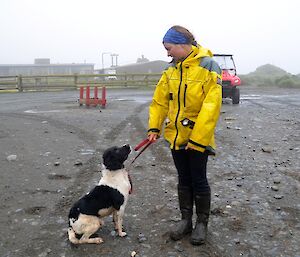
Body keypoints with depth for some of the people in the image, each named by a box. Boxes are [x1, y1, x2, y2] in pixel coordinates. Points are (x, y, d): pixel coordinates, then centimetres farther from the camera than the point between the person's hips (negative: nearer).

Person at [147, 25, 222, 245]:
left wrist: (197, 139, -21)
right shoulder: (172, 69, 5)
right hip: (176, 136, 6)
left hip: (198, 137, -5)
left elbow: (211, 106, -20)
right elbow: (160, 100, 9)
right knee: (183, 179, 15)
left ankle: (202, 223, 25)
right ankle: (186, 221, 30)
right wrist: (155, 127, 1)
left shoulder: (207, 66, -14)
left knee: (199, 181, 6)